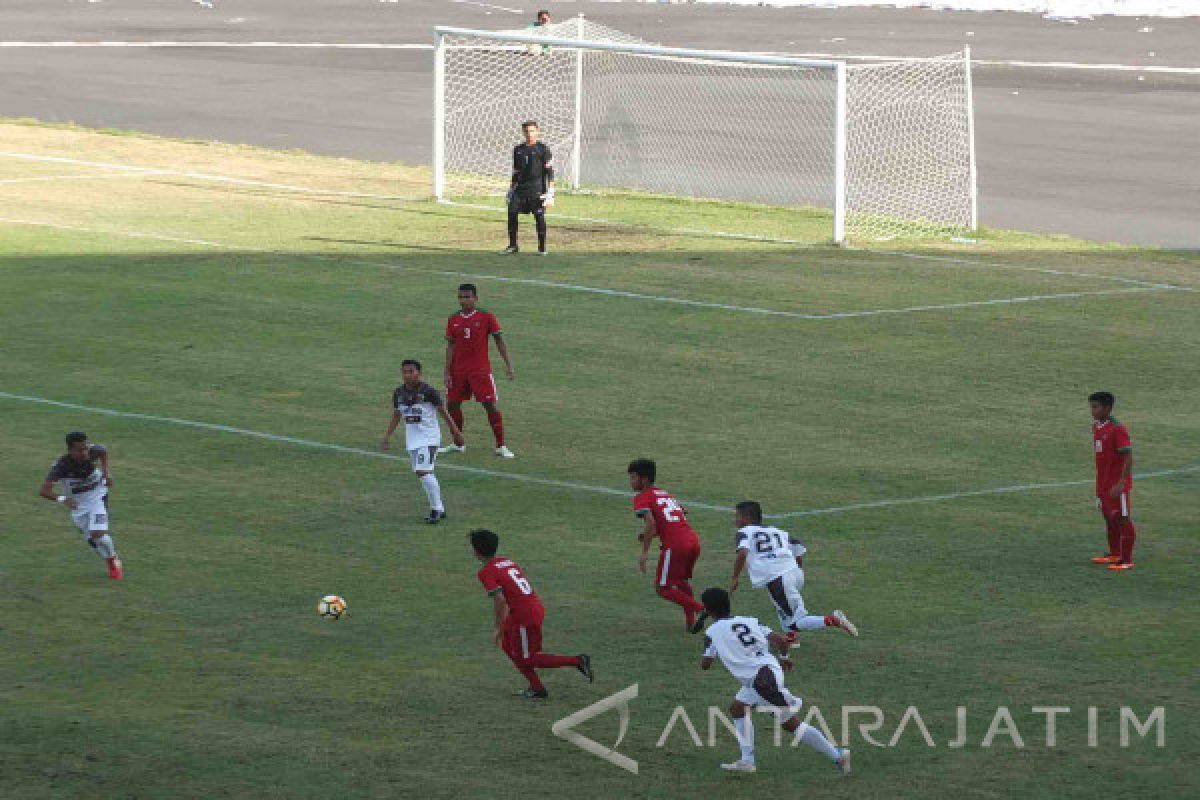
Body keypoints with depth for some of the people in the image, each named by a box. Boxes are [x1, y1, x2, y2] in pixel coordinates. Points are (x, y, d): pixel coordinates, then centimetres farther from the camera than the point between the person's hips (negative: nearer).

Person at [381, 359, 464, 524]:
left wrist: (456, 432, -1)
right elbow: (396, 416, 16)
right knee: (422, 474, 11)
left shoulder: (428, 391, -13)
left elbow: (443, 412, -5)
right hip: (411, 439, 7)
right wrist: (387, 436, 14)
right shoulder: (399, 393, 4)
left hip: (428, 437, -7)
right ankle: (439, 509, 21)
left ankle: (436, 509, -10)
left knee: (423, 472, -19)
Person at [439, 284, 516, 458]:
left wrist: (508, 365, -8)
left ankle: (501, 446, -2)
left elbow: (499, 342, -2)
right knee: (452, 404, 7)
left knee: (490, 405, -8)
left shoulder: (486, 317, -4)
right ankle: (457, 444, 24)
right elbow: (451, 346, 7)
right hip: (458, 370, 4)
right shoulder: (453, 320, 6)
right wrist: (447, 371, 1)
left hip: (480, 370, -4)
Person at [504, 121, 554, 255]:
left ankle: (542, 248, 3)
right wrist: (511, 190, 17)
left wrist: (550, 192, -10)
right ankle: (513, 245, 3)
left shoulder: (542, 149, 0)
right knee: (512, 212, -7)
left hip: (537, 188, -4)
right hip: (521, 187, 4)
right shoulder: (518, 150, 14)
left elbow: (549, 172, -3)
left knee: (539, 216, -5)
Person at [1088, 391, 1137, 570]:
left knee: (1122, 520, -4)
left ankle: (1127, 560, 0)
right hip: (1103, 482, 9)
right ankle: (1114, 553, 32)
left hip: (1117, 483, -9)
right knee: (1109, 518, 18)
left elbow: (1128, 458, -20)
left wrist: (1121, 483, -25)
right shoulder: (1096, 427, 9)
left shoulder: (1117, 429, -18)